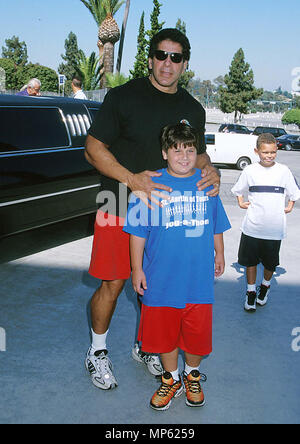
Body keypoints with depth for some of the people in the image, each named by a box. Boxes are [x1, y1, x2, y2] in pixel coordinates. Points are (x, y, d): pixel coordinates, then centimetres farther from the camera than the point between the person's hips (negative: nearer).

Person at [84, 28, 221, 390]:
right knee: (113, 284, 1)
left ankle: (144, 346, 37)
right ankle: (97, 352, 24)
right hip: (120, 207, -4)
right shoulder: (123, 96, -6)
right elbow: (93, 148, -7)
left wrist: (210, 171, -7)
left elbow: (198, 154, 18)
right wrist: (132, 179, -21)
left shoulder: (193, 110, 7)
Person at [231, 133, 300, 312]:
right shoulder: (250, 171, 0)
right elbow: (239, 190, 16)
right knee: (250, 261, 8)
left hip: (274, 229, 0)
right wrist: (241, 201, 2)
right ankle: (251, 291, 27)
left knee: (270, 263, 12)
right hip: (252, 227, 0)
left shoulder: (283, 171, -1)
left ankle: (266, 286, 39)